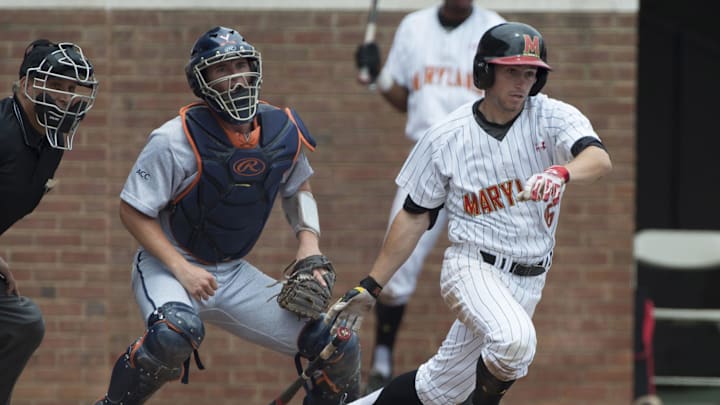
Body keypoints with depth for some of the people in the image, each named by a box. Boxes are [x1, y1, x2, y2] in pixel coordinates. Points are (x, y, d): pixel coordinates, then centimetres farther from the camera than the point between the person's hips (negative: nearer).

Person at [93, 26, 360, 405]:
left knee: (341, 348, -4)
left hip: (234, 276, 5)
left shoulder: (285, 130, -4)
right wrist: (182, 270, -21)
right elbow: (133, 211, -13)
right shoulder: (178, 140, -20)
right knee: (175, 335, -40)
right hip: (168, 266, -5)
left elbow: (298, 188, 17)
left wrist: (309, 241, -1)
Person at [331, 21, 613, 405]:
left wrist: (561, 173, -46)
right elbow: (415, 216, 3)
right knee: (515, 339, -33)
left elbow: (599, 159, -24)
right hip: (472, 268, -3)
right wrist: (369, 288, 2)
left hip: (527, 282, 3)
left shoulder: (553, 117, -4)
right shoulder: (446, 137, -4)